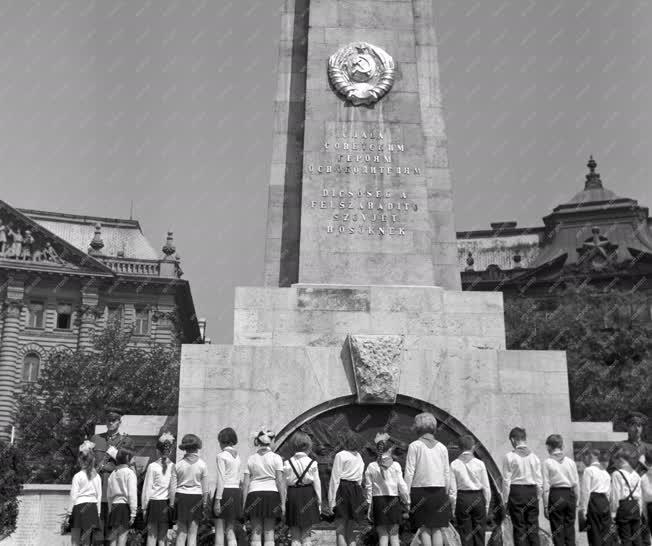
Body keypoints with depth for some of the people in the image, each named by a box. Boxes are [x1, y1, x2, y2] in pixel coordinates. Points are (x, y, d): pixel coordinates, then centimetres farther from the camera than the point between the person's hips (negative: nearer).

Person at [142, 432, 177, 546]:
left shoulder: (152, 466, -6)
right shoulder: (173, 467, -3)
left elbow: (147, 488, -2)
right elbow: (173, 489, -3)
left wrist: (144, 507, 5)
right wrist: (172, 505, 4)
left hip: (154, 503, -1)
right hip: (166, 504, 1)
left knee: (152, 535, 7)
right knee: (162, 537, 9)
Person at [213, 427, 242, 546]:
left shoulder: (221, 455, -7)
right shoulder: (237, 456, 13)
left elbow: (221, 480, -13)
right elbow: (238, 479, 11)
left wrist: (217, 500, -13)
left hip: (224, 491, -6)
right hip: (236, 492, 6)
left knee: (219, 531, 0)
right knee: (230, 531, 10)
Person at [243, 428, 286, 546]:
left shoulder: (251, 459, 8)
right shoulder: (276, 458, 1)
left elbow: (246, 484, 5)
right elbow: (280, 481, -4)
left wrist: (244, 504, 7)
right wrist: (283, 503, -2)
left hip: (254, 494, 2)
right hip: (271, 494, -2)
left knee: (256, 533, 4)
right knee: (269, 533, 3)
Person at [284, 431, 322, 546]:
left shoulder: (287, 463, -2)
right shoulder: (312, 463, -4)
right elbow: (316, 483, -2)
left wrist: (283, 502, 2)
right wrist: (319, 501, 6)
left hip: (292, 496, 1)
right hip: (308, 496, -1)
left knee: (295, 536, 9)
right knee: (306, 535, 9)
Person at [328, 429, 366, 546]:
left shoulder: (340, 455, -6)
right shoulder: (359, 456, 12)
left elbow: (335, 479, -7)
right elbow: (360, 478, 11)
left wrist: (331, 500, -6)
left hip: (343, 490, -6)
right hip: (357, 491, 6)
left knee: (340, 531, -3)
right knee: (350, 532, 12)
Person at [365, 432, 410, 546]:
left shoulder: (371, 467, -2)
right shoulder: (395, 465, -6)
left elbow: (369, 488, 0)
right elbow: (402, 485, -4)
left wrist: (369, 506, 7)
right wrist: (407, 502, 6)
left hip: (378, 500, 1)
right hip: (393, 500, -1)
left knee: (382, 535, 7)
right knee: (394, 534, 10)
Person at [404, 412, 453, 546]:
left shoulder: (414, 446, -4)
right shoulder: (442, 447, 5)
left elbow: (409, 472, -6)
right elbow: (447, 473, 6)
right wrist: (447, 492, 13)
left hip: (420, 490, -2)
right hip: (439, 491, 2)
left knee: (424, 528, 6)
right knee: (437, 529, 8)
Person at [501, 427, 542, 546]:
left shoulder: (509, 457, -6)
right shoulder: (534, 457, 4)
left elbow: (506, 480, -6)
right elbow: (539, 481, 5)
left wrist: (505, 500, 1)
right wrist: (538, 497, 14)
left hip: (516, 492, -3)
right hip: (532, 492, 3)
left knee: (519, 528, 4)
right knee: (533, 527, 8)